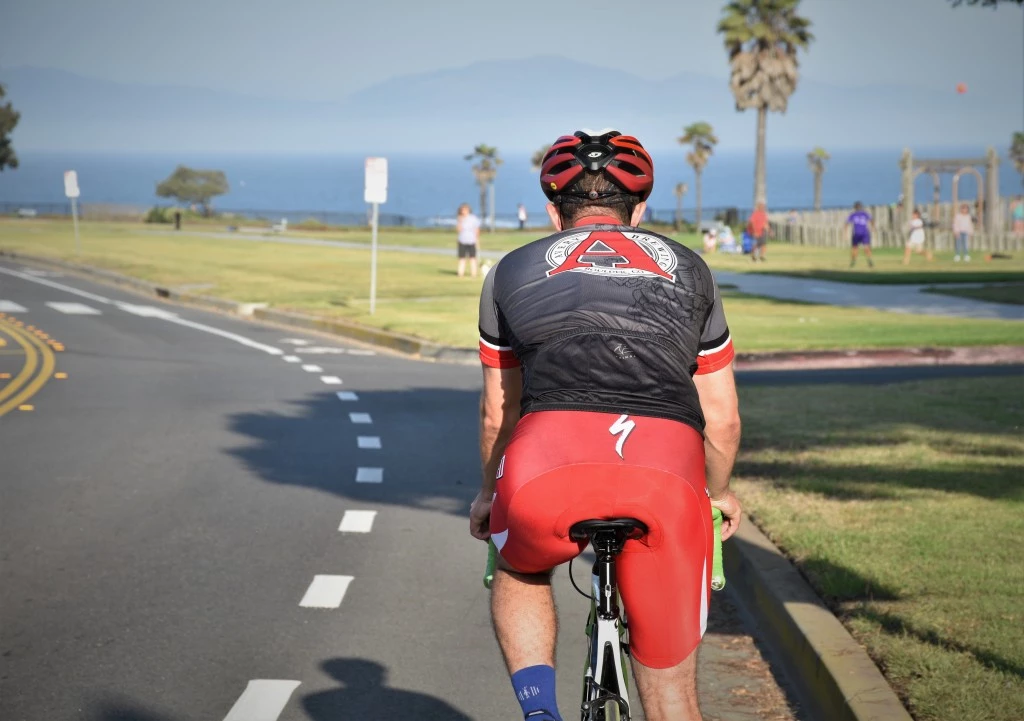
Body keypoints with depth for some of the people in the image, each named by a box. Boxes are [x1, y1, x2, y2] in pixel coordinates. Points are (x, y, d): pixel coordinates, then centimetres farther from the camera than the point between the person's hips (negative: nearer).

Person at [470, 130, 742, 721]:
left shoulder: (513, 270, 27)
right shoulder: (688, 270, 30)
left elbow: (498, 414, 35)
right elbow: (722, 420, 33)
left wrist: (489, 495, 53)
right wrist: (719, 494, 52)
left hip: (549, 461, 0)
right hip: (668, 471, 0)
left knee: (519, 572, 34)